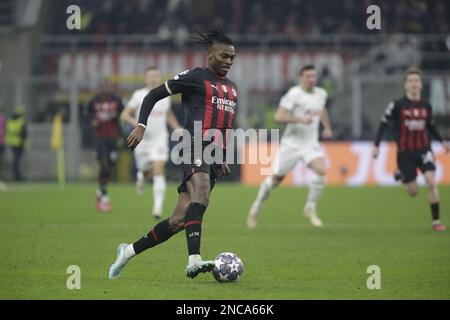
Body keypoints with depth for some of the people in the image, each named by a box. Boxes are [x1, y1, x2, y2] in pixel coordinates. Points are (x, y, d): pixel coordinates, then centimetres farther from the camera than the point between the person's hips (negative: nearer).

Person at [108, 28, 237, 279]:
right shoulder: (195, 77, 2)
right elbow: (153, 95, 3)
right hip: (196, 145, -7)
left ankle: (129, 251, 17)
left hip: (215, 156, 7)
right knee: (201, 192, -34)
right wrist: (141, 126, -10)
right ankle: (194, 260, -48)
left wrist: (223, 160, 30)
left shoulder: (232, 88, 24)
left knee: (179, 220, 0)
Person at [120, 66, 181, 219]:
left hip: (160, 139, 1)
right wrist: (136, 123, -21)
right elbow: (124, 115, -3)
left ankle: (158, 206, -17)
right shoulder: (138, 95, -3)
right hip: (143, 139, -1)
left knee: (159, 172, -14)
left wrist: (177, 129, 13)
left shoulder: (165, 96, 6)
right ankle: (142, 177, 49)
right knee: (146, 171, 10)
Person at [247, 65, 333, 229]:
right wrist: (300, 119, -29)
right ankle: (256, 207, 28)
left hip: (311, 143, 4)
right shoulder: (294, 94, -14)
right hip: (291, 143, -4)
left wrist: (327, 127, 24)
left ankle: (311, 208, -5)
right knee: (276, 178, 4)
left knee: (321, 170, -22)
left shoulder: (321, 94, 7)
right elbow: (278, 117, -21)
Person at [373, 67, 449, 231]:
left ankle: (436, 221, -8)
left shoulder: (426, 106, 4)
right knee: (413, 192, 2)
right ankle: (400, 174, 37)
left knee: (432, 182, -18)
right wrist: (376, 145, -8)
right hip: (405, 152, -2)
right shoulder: (397, 105, -7)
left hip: (424, 149, 2)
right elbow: (384, 124, -2)